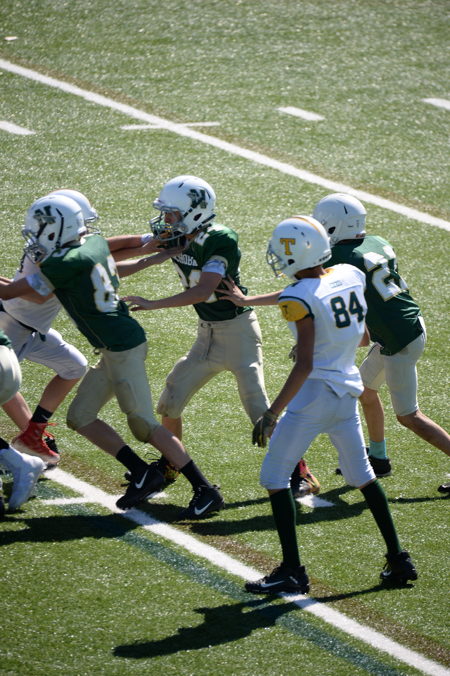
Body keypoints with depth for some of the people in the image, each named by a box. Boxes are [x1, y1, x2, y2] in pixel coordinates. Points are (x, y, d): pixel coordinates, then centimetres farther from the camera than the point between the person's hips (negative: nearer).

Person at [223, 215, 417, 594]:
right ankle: (398, 559, 22)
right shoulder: (351, 277, 1)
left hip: (314, 394, -8)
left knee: (275, 476, 3)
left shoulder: (300, 300, -19)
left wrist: (272, 414, -19)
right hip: (349, 390, 8)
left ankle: (292, 570, 1)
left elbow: (305, 365, -22)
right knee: (361, 474, 21)